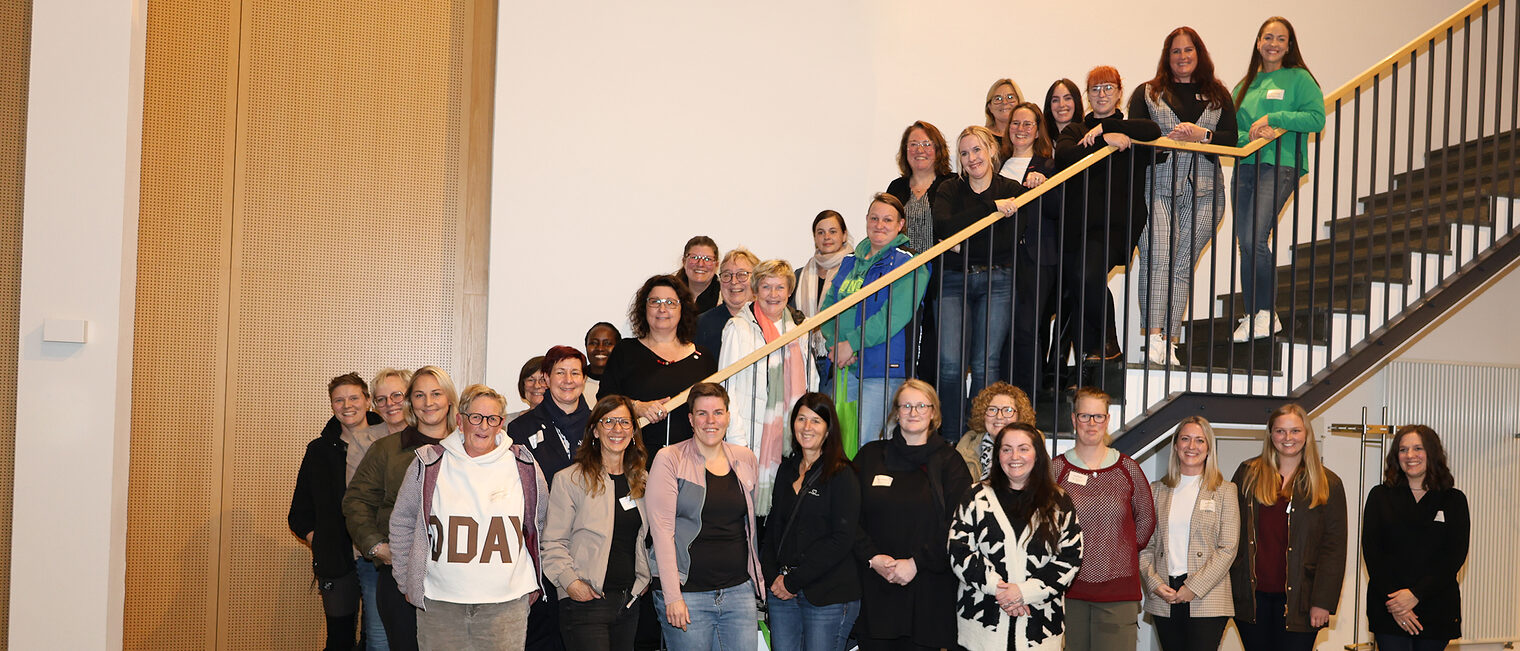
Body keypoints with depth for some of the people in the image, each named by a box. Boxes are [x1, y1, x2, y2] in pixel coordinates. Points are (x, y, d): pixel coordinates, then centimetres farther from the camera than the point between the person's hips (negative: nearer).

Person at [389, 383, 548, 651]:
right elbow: (402, 522, 12)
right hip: (439, 602, 0)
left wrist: (533, 583, 18)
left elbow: (541, 525, 17)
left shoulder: (523, 466, 4)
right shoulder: (429, 464, 2)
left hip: (506, 603, 0)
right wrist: (408, 582, 11)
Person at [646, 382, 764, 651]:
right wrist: (672, 596, -14)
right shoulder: (669, 460, -4)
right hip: (688, 593, -4)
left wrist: (756, 580, 15)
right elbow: (661, 530, -9)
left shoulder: (745, 459, 10)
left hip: (739, 590, 4)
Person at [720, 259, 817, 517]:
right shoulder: (739, 328, -2)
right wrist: (737, 438, -12)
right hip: (752, 434, -4)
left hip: (791, 434, 4)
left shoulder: (799, 329, 14)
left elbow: (810, 383, 20)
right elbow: (726, 386, -5)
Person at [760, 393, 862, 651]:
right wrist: (773, 577, -1)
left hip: (829, 597, -5)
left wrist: (793, 580, -13)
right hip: (782, 593, 5)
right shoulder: (787, 470, 13)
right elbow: (773, 527, 15)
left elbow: (842, 539, -13)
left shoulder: (842, 475, -6)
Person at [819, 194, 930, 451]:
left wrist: (852, 343, -15)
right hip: (844, 365, 6)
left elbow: (894, 316, -15)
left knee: (864, 445, -8)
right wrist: (835, 343, -6)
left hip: (882, 369, -6)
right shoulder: (851, 262, 17)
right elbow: (828, 306, 13)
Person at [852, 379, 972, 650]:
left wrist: (916, 562, -12)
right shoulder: (870, 455, 10)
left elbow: (957, 525, -4)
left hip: (928, 592, -1)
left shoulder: (948, 461, 6)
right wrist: (873, 558, -8)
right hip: (874, 590, 1)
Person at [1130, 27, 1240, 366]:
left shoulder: (1218, 95, 17)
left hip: (1204, 190, 2)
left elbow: (1231, 139, 7)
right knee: (1157, 256, -18)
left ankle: (1169, 340, 1)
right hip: (1157, 188, -2)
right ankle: (1153, 334, -21)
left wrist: (1201, 134, -10)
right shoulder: (1147, 93, 14)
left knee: (1184, 264, -2)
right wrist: (1168, 136, -13)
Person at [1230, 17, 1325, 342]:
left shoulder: (1298, 78, 4)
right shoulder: (1245, 85, 18)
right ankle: (1252, 317, 12)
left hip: (1280, 167, -6)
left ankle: (1266, 314, -5)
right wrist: (1249, 136, -9)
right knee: (1245, 243, 3)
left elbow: (1316, 118, -7)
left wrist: (1273, 119, -13)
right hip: (1245, 167, 6)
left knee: (1254, 240, -18)